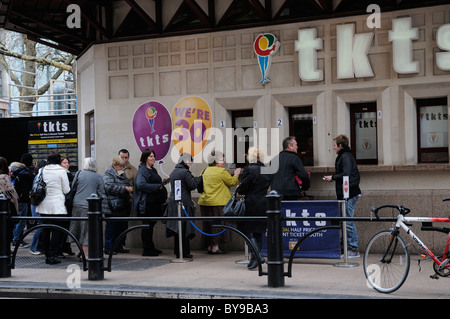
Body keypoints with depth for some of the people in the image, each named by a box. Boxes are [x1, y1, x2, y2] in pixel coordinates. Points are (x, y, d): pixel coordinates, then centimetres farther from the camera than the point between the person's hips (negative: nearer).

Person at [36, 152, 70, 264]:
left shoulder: (42, 170, 6)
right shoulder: (62, 171, -7)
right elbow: (66, 190, -4)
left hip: (44, 206, 5)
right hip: (57, 205, -5)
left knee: (46, 230, 9)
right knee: (56, 231, -1)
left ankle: (47, 255, 14)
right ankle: (53, 256, -3)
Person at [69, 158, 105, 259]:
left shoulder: (79, 173, 4)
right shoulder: (98, 177, 2)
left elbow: (72, 187, 9)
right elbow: (101, 193, 2)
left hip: (77, 204, 2)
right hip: (89, 206, -2)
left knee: (78, 228, 11)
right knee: (86, 229, 2)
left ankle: (81, 251, 14)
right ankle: (84, 254, 3)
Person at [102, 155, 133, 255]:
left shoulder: (122, 174, 18)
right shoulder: (108, 174, -8)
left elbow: (127, 185, 30)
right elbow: (110, 187, -22)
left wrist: (129, 197, 16)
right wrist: (125, 189, -22)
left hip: (121, 206, 8)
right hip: (111, 207, -8)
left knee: (118, 228, 11)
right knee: (111, 227, -4)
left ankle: (117, 247, 18)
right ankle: (108, 248, 2)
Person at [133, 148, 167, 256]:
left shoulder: (153, 170, 18)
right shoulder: (142, 170, -10)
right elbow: (141, 185, -24)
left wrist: (162, 182, 9)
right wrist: (158, 186, -20)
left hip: (155, 203, 9)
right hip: (147, 203, -9)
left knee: (151, 225, 15)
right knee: (147, 226, -2)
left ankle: (151, 248, 23)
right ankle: (147, 250, 4)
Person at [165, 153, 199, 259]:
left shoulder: (173, 172, 13)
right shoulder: (185, 172, -12)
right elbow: (192, 185, -13)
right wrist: (199, 178, 3)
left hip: (173, 202, 8)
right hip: (184, 202, -8)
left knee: (176, 227, 11)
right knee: (184, 228, -2)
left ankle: (177, 252, 17)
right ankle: (184, 253, 1)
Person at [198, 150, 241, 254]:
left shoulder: (205, 171, 10)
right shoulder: (221, 171, -12)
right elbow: (232, 182, -7)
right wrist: (236, 174, 12)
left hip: (204, 202, 7)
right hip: (218, 203, -7)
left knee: (208, 224, 13)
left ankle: (209, 247, 18)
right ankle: (215, 247, 2)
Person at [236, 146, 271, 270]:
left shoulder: (248, 169, -13)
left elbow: (242, 189, -12)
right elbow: (268, 187, 13)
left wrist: (238, 188, 9)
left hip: (251, 205, -6)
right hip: (264, 204, 6)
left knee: (248, 231, 1)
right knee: (258, 231, 13)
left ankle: (256, 256, -14)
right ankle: (256, 257, 18)